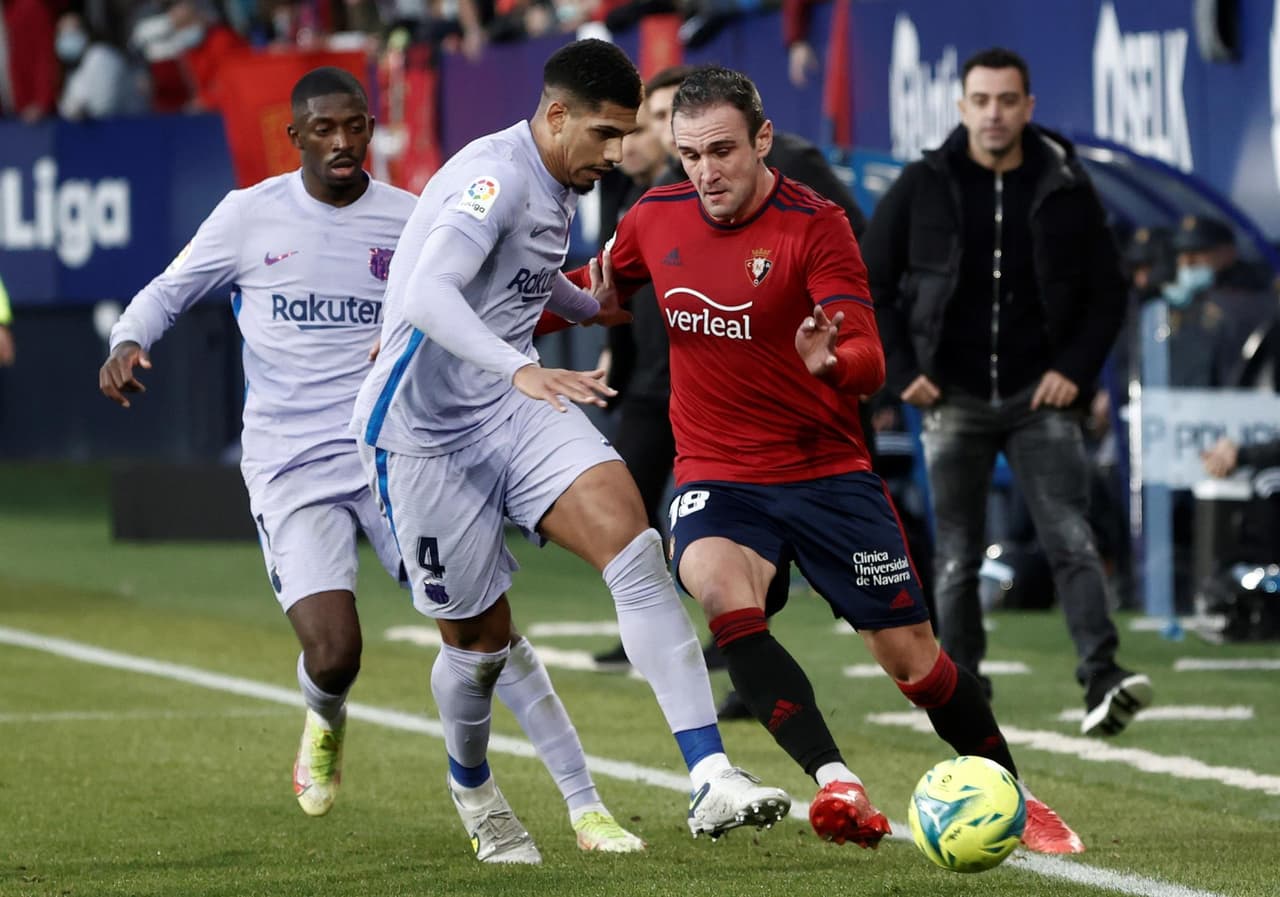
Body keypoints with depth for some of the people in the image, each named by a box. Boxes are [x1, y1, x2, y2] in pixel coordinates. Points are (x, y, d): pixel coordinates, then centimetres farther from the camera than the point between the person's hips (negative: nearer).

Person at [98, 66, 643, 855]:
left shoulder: (410, 219, 4)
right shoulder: (250, 215, 2)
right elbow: (168, 292, 12)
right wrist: (128, 342, -8)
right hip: (292, 466, -1)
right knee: (333, 653, -16)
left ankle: (585, 805, -7)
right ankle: (325, 722, 24)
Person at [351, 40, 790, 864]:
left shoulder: (560, 185, 9)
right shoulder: (494, 177, -20)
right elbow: (427, 295, -37)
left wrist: (593, 307, 33)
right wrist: (521, 370, -50)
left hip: (516, 408, 7)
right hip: (426, 431, -7)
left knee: (634, 544, -19)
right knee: (480, 640, 5)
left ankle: (711, 778, -28)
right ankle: (473, 790, 39)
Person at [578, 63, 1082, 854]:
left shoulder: (816, 225, -14)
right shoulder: (656, 220, -1)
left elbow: (870, 366, -23)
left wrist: (833, 361, -45)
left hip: (826, 470, -2)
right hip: (717, 476, 2)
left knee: (910, 655, 0)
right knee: (723, 590, -31)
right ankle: (837, 785, -36)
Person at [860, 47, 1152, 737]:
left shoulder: (1065, 189, 1)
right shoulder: (924, 187, 0)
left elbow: (1106, 293, 9)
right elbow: (868, 283, 6)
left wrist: (1075, 369, -4)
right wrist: (901, 370, -3)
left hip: (1039, 397, -1)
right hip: (954, 398, 1)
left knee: (1071, 539, -13)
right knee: (957, 556, 5)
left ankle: (1102, 678, -22)